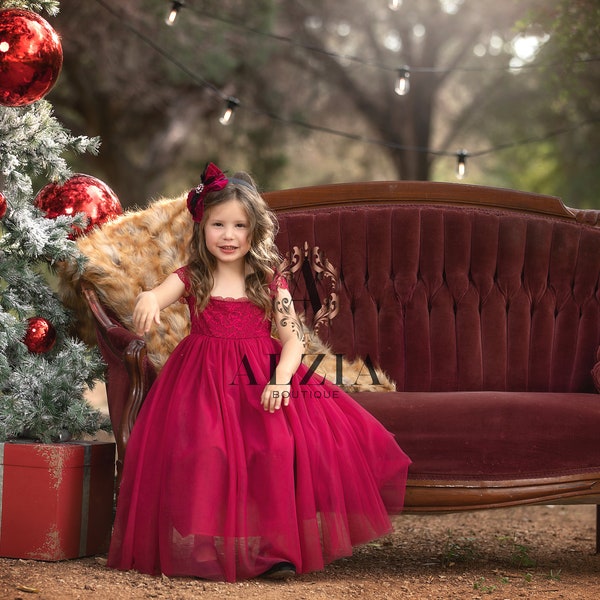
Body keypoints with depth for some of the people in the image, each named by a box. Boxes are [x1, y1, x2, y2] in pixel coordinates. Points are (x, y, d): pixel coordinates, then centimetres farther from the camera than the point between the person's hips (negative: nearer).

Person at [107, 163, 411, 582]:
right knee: (206, 456, -23)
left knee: (277, 450, -22)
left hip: (262, 379, 1)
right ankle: (203, 548, -11)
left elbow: (294, 338, 0)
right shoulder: (191, 279, 4)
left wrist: (280, 380, -20)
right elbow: (155, 296, -17)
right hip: (206, 384, -1)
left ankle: (274, 547, -13)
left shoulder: (270, 282, 7)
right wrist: (146, 301, -44)